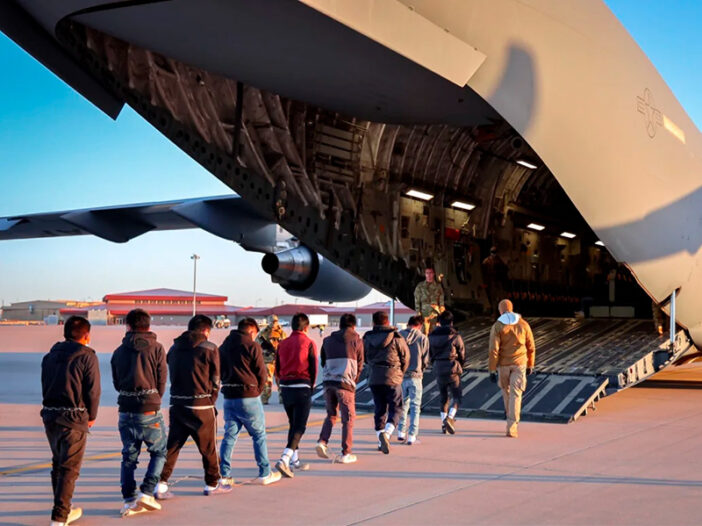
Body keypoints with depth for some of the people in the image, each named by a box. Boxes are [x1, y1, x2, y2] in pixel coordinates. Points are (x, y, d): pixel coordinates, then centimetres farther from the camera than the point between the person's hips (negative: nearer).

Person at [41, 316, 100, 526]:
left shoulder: (50, 356, 12)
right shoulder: (87, 356, -7)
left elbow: (45, 386, 11)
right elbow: (93, 390, -9)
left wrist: (53, 409, 13)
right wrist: (92, 416, 5)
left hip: (49, 415, 6)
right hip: (74, 418, -6)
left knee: (58, 464, 19)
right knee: (70, 468, -2)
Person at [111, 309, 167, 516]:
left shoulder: (119, 351, 7)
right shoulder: (156, 348, -3)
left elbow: (116, 383, 11)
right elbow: (161, 381, -2)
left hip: (125, 411, 4)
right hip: (149, 412, -3)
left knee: (129, 456, 11)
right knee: (159, 452, 11)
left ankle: (129, 499, 7)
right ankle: (146, 493, -1)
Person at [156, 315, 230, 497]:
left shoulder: (174, 348, 10)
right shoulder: (209, 349, -5)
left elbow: (171, 376, 14)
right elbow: (215, 379, -1)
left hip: (177, 404, 5)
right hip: (201, 406, -4)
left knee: (172, 445, 8)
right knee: (208, 446, 9)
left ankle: (161, 484, 0)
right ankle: (212, 484, 19)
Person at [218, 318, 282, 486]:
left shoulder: (223, 347, 11)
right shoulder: (252, 346, -7)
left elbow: (220, 372, 14)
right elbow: (262, 374, -7)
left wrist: (229, 387, 14)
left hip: (229, 397, 5)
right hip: (249, 397, -5)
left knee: (229, 436, 9)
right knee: (259, 435, 6)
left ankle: (224, 475, 4)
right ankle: (265, 474, 9)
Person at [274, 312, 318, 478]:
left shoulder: (283, 344, 8)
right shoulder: (309, 343, -5)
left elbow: (277, 369, 10)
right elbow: (313, 368, -4)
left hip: (285, 388, 5)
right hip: (302, 387, -5)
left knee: (293, 424, 19)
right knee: (299, 427, -3)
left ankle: (294, 461, 24)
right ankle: (284, 460, -19)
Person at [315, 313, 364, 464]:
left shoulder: (327, 340, 15)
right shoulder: (356, 341, 5)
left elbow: (323, 362, 17)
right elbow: (359, 365, 9)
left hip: (328, 382, 4)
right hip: (345, 383, -4)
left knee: (331, 414, 20)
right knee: (348, 418, 4)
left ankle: (322, 441, 1)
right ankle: (346, 454, 3)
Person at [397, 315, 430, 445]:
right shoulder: (423, 338, -4)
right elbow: (425, 360, -3)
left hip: (400, 376, 2)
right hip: (415, 376, -2)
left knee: (403, 404, 19)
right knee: (415, 406, 6)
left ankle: (401, 432, 20)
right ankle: (412, 435, 3)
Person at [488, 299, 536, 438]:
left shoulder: (497, 326, -6)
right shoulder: (523, 324, 1)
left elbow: (493, 350, -11)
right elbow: (531, 347, 6)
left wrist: (492, 370, -7)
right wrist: (530, 365, 18)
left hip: (503, 364, 0)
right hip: (519, 364, 0)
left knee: (506, 390, 21)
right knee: (515, 394, -2)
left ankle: (511, 418, 36)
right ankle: (511, 428, -9)